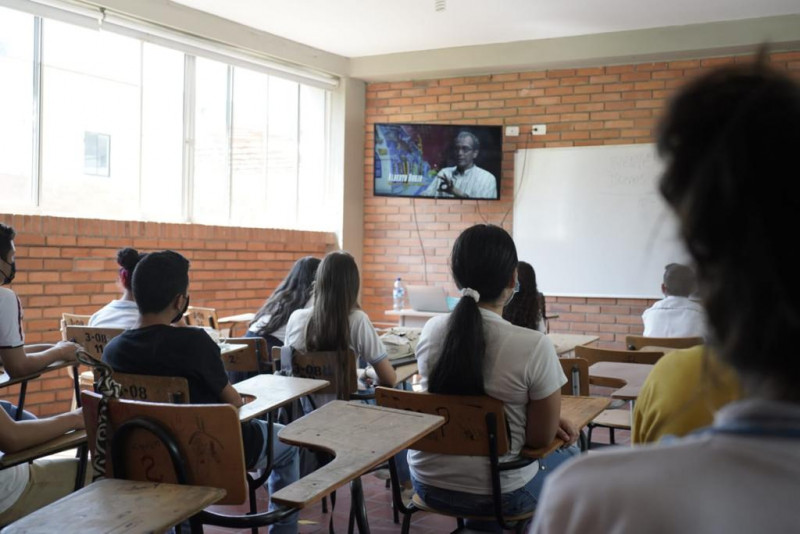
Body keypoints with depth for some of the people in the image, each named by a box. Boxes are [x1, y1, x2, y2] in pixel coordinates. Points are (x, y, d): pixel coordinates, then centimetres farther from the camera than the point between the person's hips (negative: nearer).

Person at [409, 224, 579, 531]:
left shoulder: (431, 331, -9)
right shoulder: (534, 347, -23)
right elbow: (541, 438, -13)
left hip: (428, 484, 4)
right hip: (497, 496, -4)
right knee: (569, 457, 26)